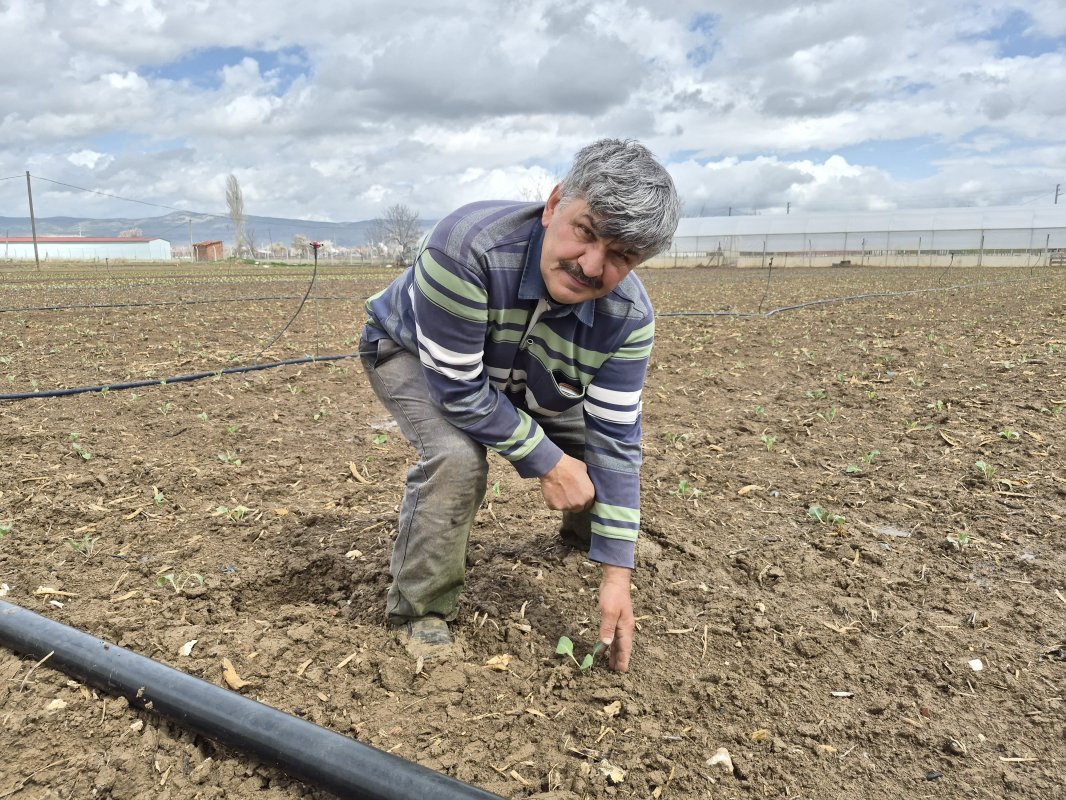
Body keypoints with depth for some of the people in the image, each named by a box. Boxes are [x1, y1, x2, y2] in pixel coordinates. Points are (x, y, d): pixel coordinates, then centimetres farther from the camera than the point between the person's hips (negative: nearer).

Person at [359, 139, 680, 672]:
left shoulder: (628, 317, -27)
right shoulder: (468, 245, -43)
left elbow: (614, 441, -23)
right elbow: (458, 388, -36)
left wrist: (617, 574, -23)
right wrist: (548, 462, -30)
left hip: (520, 376, 5)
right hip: (411, 351, -4)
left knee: (606, 434, 0)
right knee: (457, 456, -33)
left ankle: (583, 528, 35)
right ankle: (419, 609, -8)